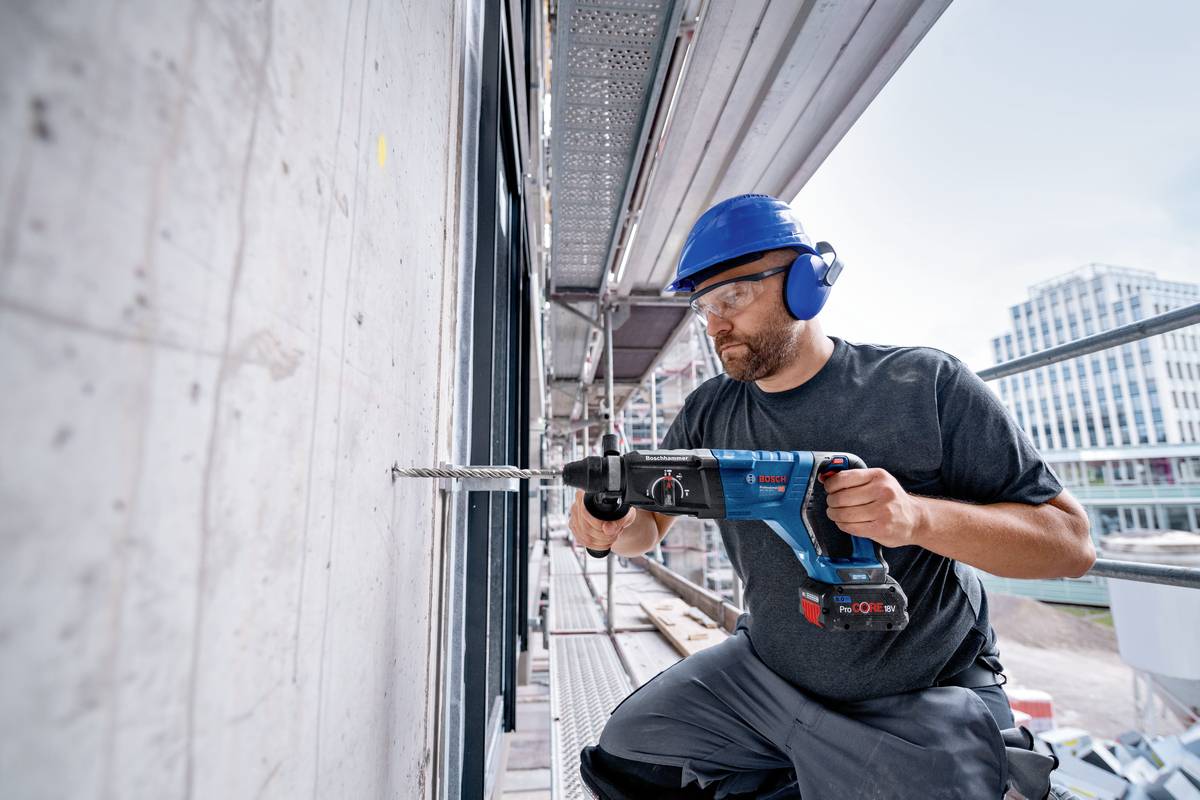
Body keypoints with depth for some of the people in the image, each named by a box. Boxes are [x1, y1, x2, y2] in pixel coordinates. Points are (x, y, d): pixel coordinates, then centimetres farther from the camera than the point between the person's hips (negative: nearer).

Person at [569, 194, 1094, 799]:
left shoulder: (924, 384, -15)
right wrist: (617, 524, -26)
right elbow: (650, 526, -1)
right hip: (762, 675, 4)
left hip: (921, 704, -3)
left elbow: (1071, 543, -13)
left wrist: (919, 515, -32)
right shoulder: (709, 413, -5)